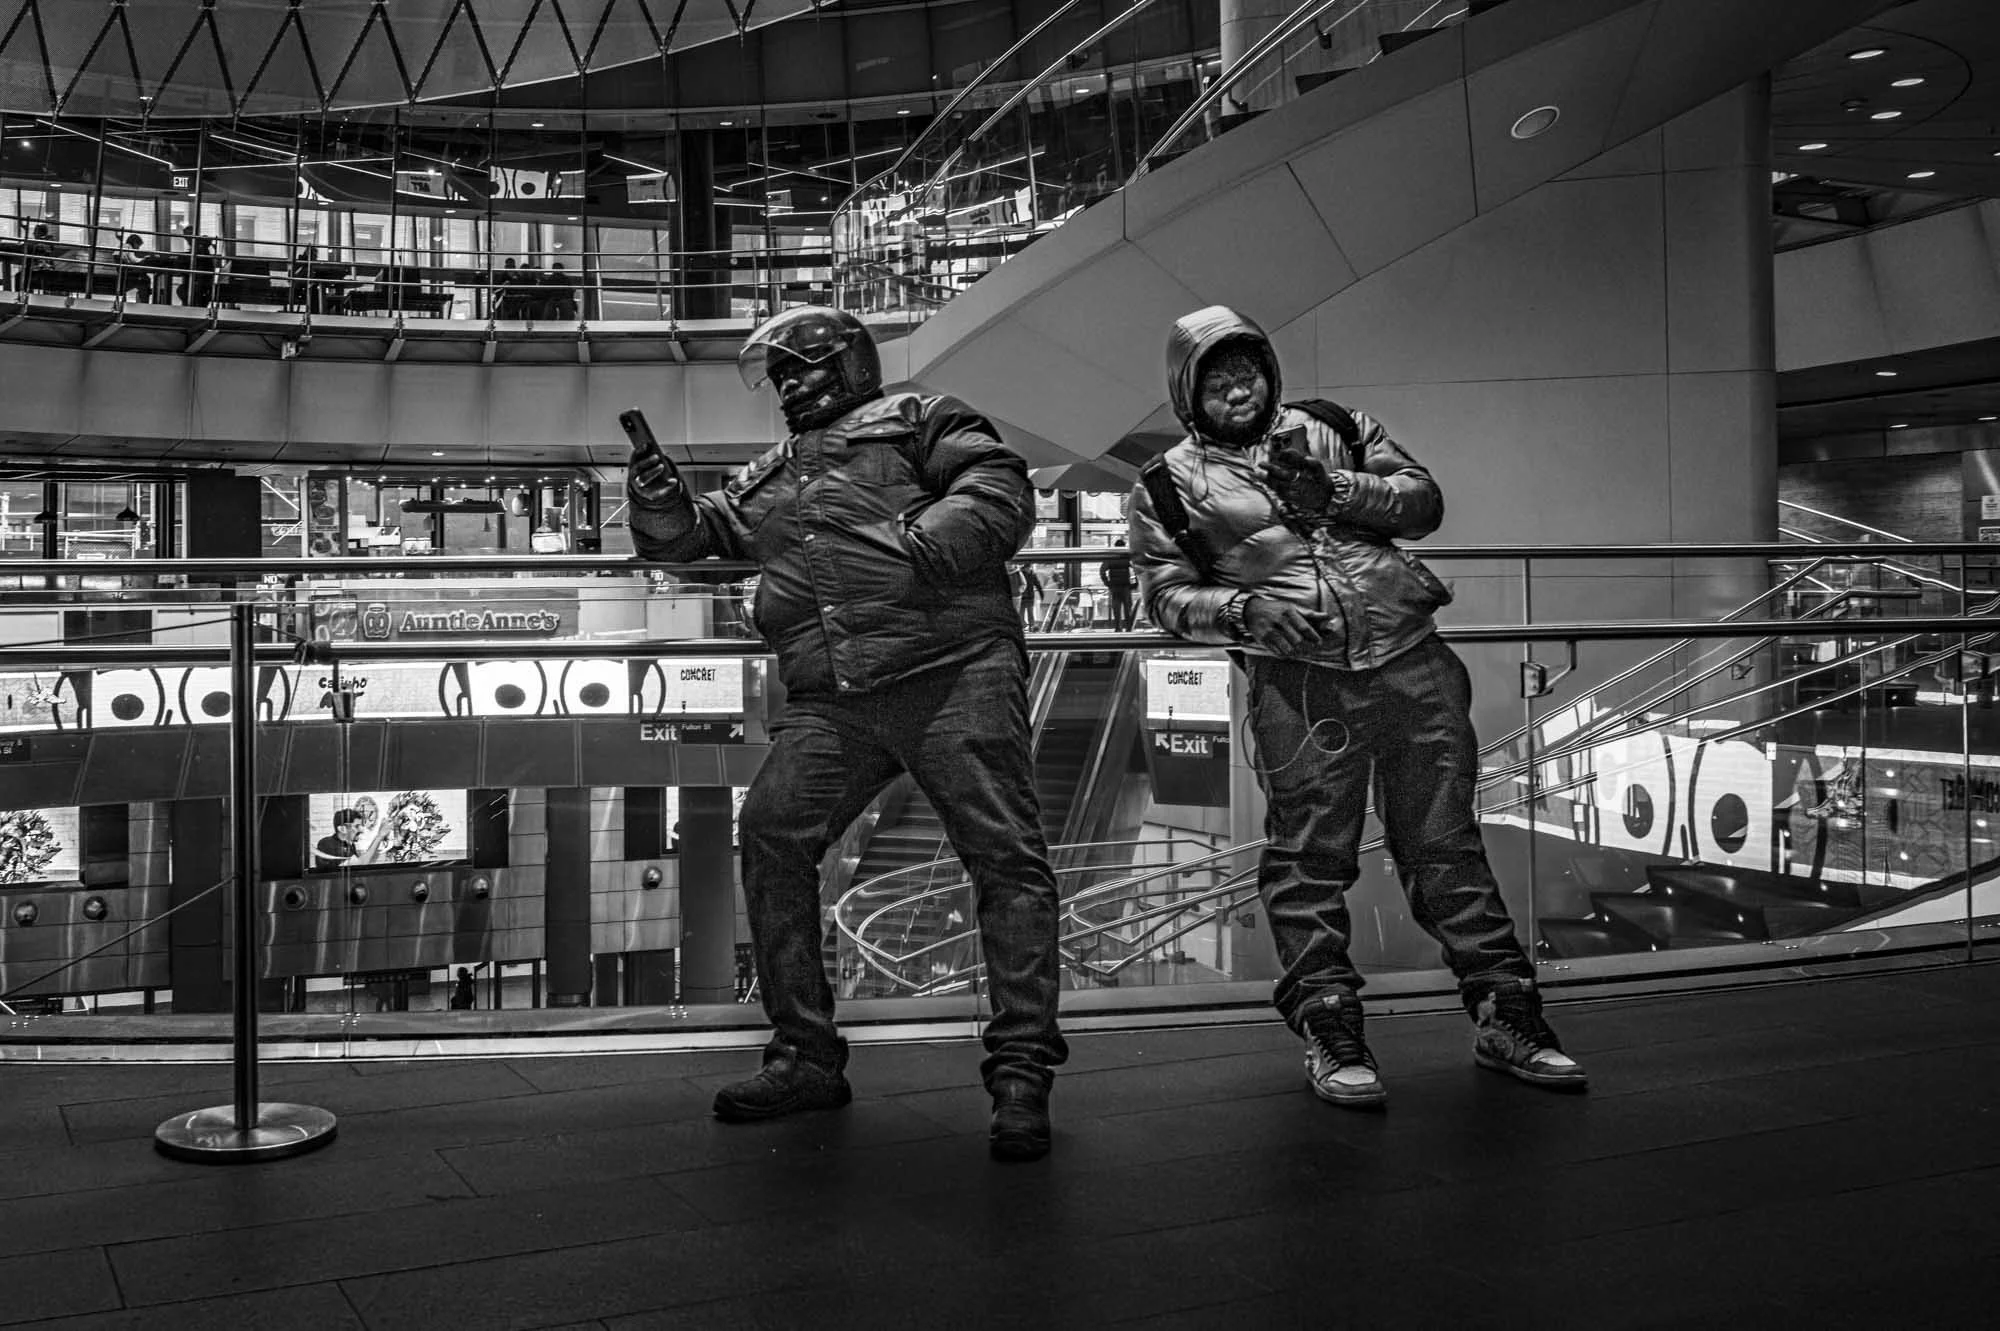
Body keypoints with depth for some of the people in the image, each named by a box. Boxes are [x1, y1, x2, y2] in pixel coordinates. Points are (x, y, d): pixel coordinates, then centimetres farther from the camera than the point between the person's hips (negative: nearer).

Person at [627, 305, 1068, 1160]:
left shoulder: (918, 419, 14)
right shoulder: (766, 481, 31)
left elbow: (1002, 492, 1)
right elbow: (691, 535, 28)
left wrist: (920, 549, -14)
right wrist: (659, 505, 5)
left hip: (951, 671, -5)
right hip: (829, 703, 5)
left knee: (1004, 857, -10)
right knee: (771, 833, -9)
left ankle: (1021, 1069, -5)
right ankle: (805, 1055, 2)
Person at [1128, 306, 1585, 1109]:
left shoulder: (1333, 429, 17)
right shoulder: (1171, 485, 10)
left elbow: (1423, 500, 10)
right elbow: (1167, 593, 3)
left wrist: (1337, 491, -6)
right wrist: (1244, 610, -15)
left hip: (1410, 658, 3)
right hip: (1299, 681, -2)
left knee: (1445, 844, 6)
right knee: (1309, 856, -4)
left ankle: (1504, 1016, 13)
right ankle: (1330, 1032, 8)